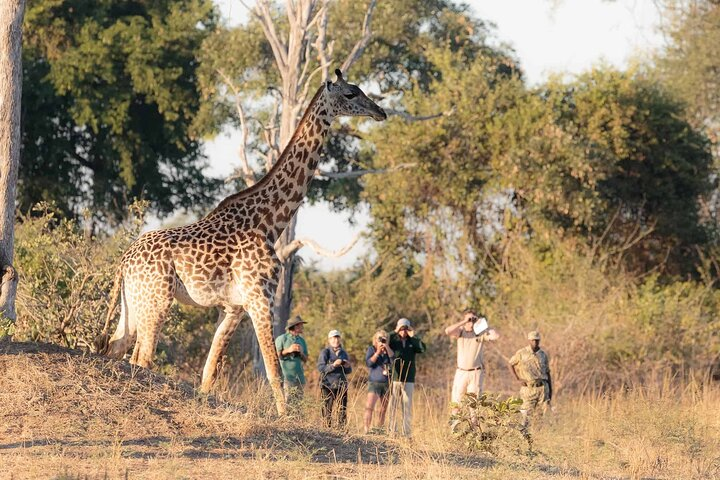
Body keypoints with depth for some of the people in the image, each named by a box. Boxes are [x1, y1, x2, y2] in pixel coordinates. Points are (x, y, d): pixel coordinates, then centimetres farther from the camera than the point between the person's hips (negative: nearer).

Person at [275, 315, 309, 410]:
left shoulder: (302, 340, 17)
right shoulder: (281, 339, 1)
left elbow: (305, 359, 18)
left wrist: (301, 352, -3)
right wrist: (288, 350, -14)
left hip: (299, 377, 5)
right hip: (286, 376, -5)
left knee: (298, 404, 1)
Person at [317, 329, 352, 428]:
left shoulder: (343, 353, 15)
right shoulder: (325, 352, 1)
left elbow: (349, 370, 20)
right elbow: (320, 367, -8)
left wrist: (347, 366, -4)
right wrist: (333, 365, -20)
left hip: (341, 384, 4)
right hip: (328, 384, -4)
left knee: (342, 408, -2)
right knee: (328, 408, -6)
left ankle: (342, 427, 0)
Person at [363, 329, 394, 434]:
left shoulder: (388, 350, 9)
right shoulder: (371, 349, 3)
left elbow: (393, 359, -8)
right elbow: (368, 363, -9)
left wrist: (387, 347, -12)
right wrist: (378, 352, -15)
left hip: (387, 383, 4)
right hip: (374, 382, -4)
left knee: (383, 409, 8)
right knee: (369, 407, -18)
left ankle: (380, 428, 15)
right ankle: (366, 429, -23)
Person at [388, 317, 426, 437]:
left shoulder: (412, 342, 11)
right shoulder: (394, 341, 8)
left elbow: (422, 349, -6)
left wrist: (413, 336, -7)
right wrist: (395, 333, -12)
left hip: (408, 380, 1)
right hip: (394, 379, -1)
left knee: (407, 406, -1)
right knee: (393, 406, -2)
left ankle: (407, 432, -1)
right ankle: (393, 430, 2)